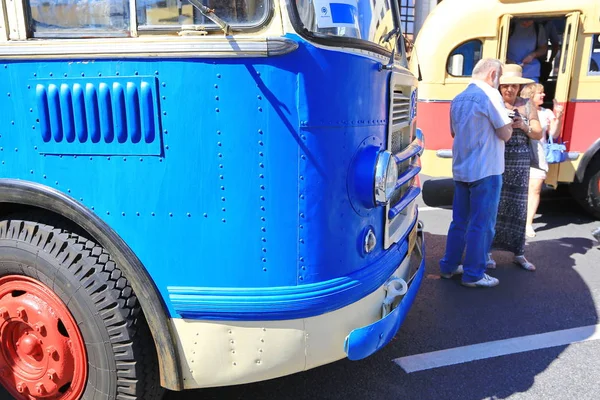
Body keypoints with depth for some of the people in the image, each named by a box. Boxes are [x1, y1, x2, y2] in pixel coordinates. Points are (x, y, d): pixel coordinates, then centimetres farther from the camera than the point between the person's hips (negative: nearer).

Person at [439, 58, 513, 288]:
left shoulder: (458, 99, 13)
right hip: (485, 170, -8)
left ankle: (449, 267, 22)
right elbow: (505, 133, -10)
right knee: (481, 224, 1)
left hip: (461, 169, 8)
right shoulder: (489, 94, -11)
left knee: (459, 221, 15)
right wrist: (507, 120, 8)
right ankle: (473, 275, 8)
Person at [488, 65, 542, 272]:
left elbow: (538, 134, 7)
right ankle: (487, 251, 9)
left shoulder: (527, 106, 9)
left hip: (520, 162, 3)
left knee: (518, 207, 5)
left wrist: (524, 126, -11)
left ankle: (519, 254, 15)